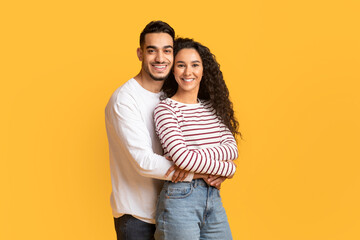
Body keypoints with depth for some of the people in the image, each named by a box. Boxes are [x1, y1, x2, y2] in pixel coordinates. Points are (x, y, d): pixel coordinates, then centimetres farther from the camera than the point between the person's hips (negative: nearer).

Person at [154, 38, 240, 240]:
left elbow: (232, 148, 0)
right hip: (180, 199, -5)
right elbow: (182, 157, -18)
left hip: (214, 198, 6)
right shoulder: (166, 109, -7)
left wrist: (196, 158, -17)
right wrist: (227, 168, -8)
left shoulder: (213, 107, 11)